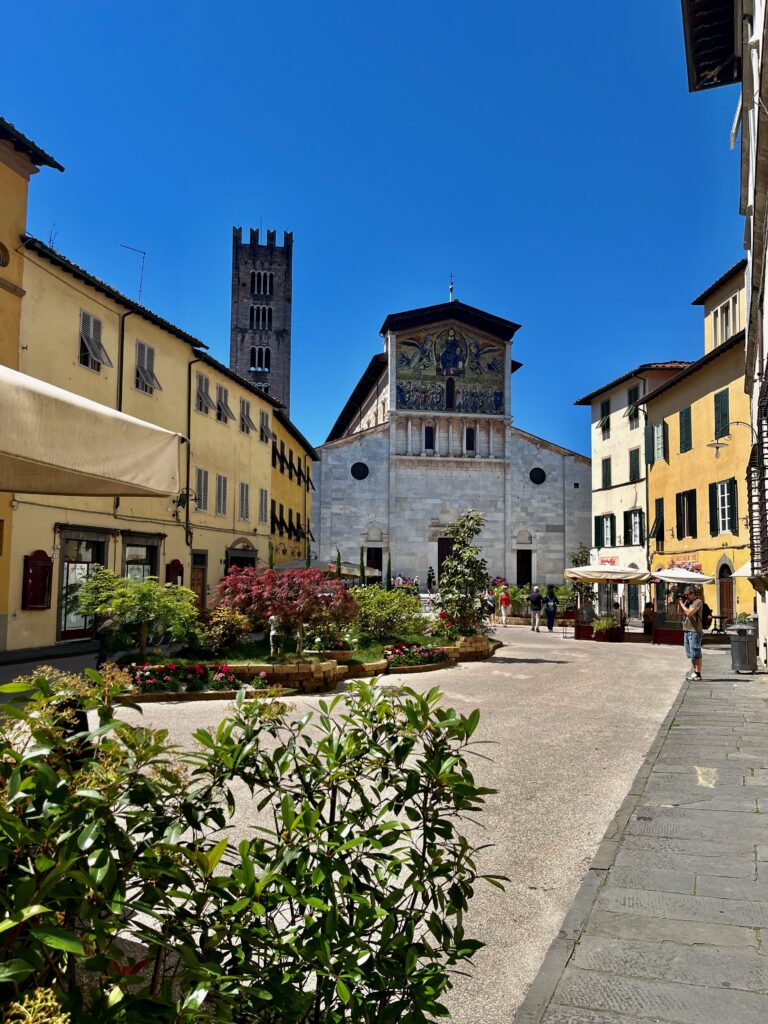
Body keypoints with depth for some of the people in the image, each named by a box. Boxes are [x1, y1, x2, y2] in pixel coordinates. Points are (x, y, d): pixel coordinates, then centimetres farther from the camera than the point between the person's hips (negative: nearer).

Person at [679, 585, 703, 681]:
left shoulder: (698, 602, -11)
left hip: (695, 631, -9)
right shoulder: (687, 601, 13)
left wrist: (681, 603, -11)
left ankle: (698, 675, -3)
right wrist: (679, 603, 4)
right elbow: (682, 612, 17)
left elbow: (689, 613, -21)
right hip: (686, 630, 9)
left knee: (696, 654, -6)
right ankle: (694, 672, 23)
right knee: (691, 654, 14)